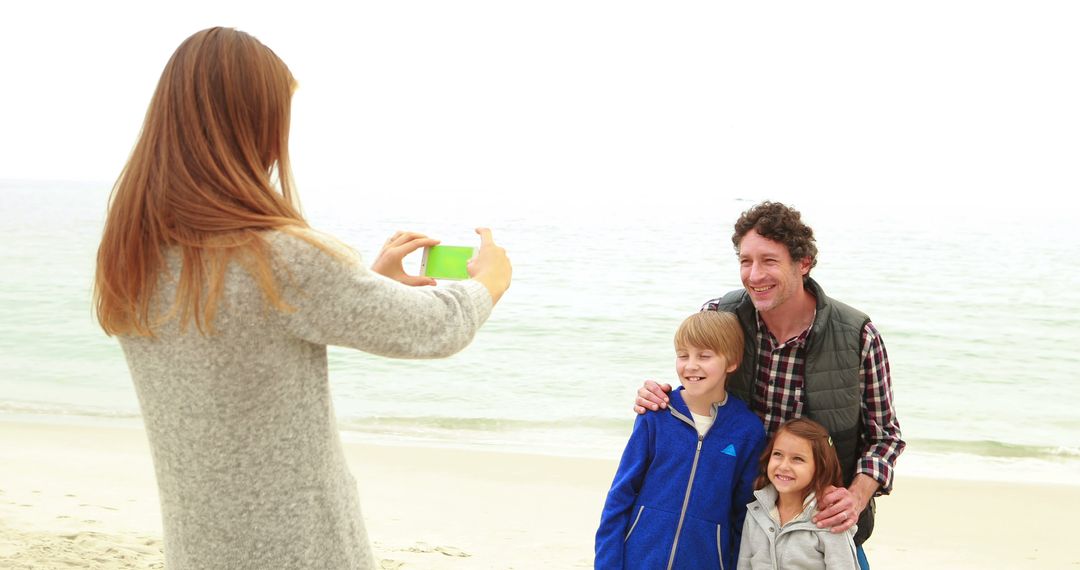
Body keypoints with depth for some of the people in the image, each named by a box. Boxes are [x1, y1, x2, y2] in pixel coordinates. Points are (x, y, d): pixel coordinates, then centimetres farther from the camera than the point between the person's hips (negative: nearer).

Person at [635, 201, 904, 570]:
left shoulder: (859, 338, -16)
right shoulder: (718, 317, -12)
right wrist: (657, 399, -16)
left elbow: (884, 434, -3)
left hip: (825, 523, -1)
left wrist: (857, 496, -20)